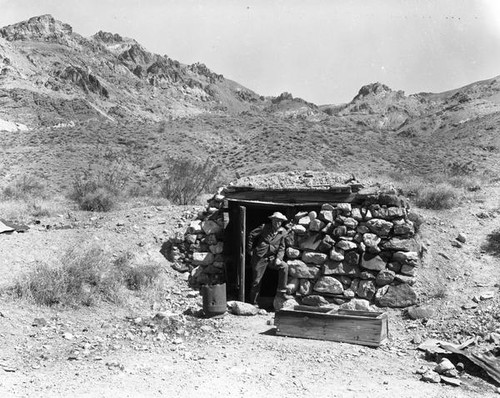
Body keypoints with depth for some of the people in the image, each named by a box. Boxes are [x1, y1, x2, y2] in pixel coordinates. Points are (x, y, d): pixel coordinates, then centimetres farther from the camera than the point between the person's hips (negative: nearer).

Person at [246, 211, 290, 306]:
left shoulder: (283, 232, 1)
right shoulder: (264, 227, -7)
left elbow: (281, 247, 8)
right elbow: (251, 235, 1)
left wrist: (278, 258, -7)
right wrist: (250, 249, 2)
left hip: (272, 257, 3)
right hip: (259, 257, -2)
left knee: (284, 266, -22)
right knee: (256, 280, 3)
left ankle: (281, 291, -12)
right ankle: (253, 302, 21)